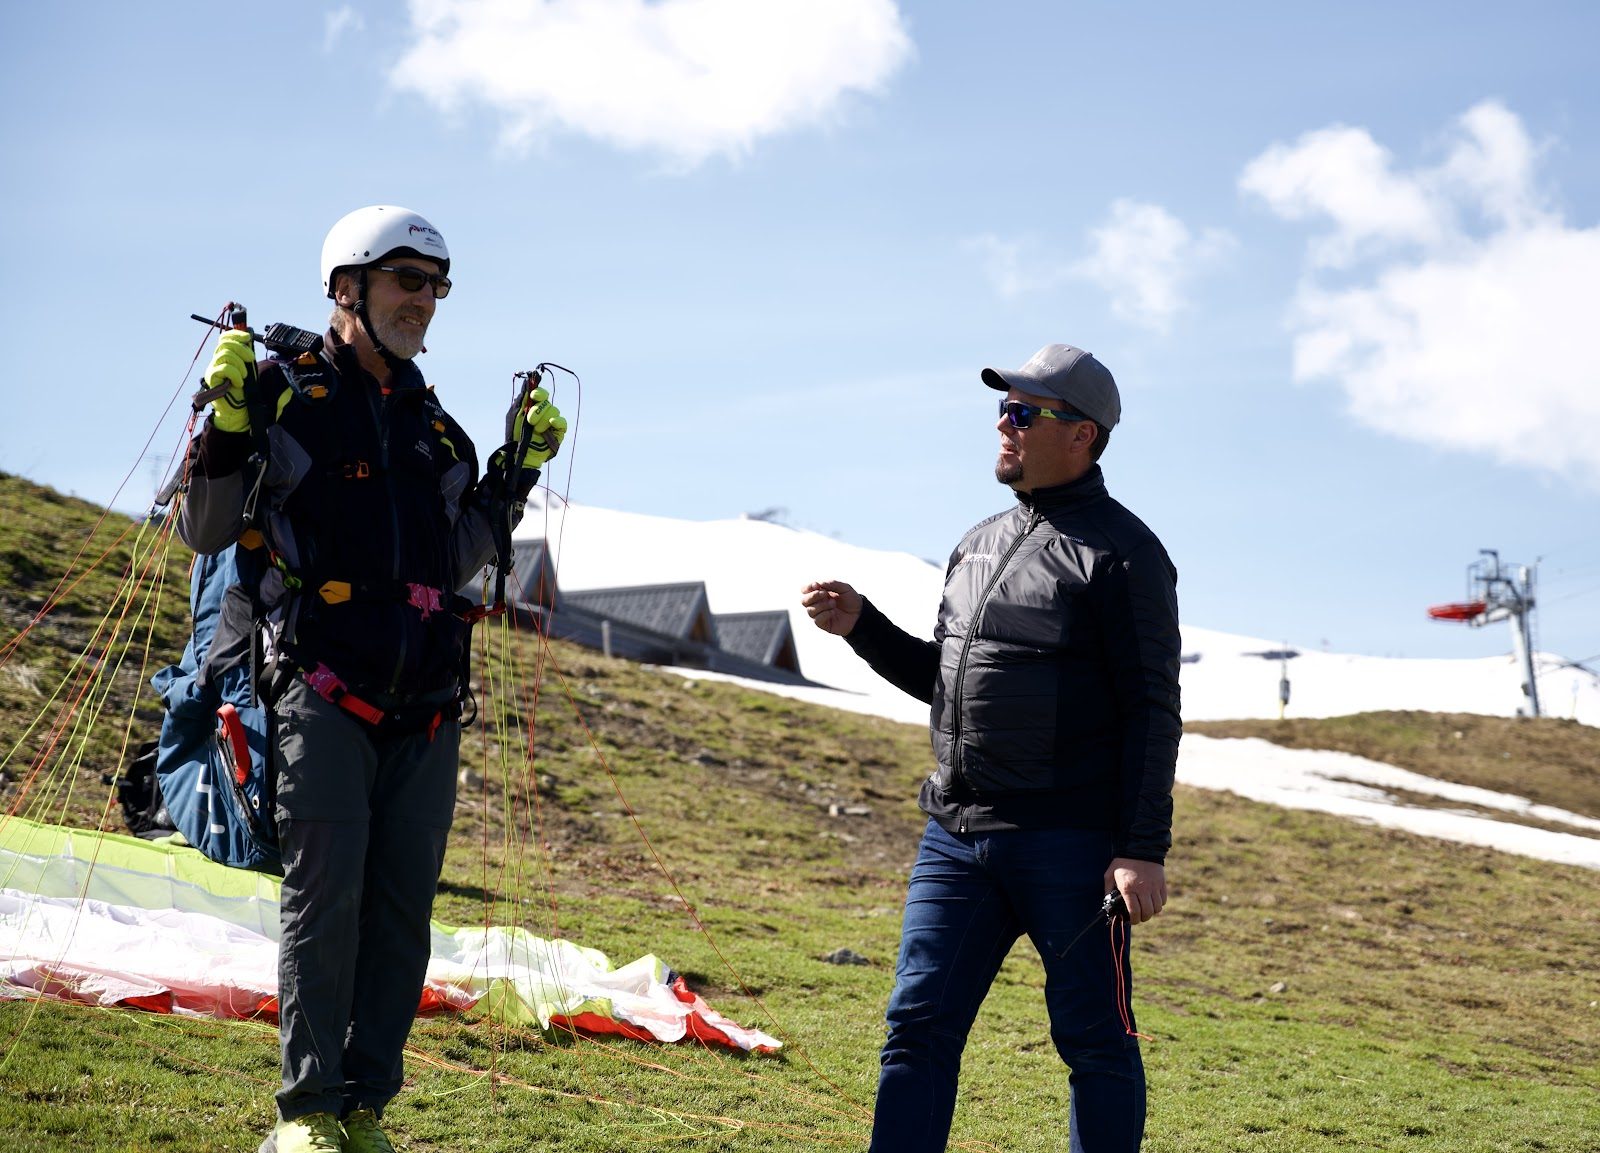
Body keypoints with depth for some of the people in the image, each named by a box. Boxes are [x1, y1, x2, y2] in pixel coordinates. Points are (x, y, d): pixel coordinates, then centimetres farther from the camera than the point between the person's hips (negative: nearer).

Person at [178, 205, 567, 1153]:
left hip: (427, 708, 5)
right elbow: (205, 531, 2)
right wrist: (228, 421, -12)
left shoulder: (436, 427, 20)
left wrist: (518, 470, 20)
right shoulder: (286, 397, 4)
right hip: (324, 689, -5)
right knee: (326, 897, -10)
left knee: (403, 909, 3)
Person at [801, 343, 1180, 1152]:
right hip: (956, 834, 7)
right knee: (918, 1025, 4)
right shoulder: (979, 544, 17)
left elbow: (1150, 711, -10)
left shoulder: (1119, 552, -6)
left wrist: (1143, 850, -16)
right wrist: (861, 626, 11)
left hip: (1070, 843, -7)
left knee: (1095, 1042, 4)